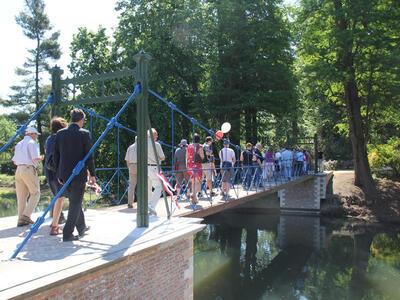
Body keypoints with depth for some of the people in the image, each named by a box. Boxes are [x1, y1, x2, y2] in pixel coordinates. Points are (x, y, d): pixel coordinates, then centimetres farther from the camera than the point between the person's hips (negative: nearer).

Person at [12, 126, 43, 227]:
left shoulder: (19, 144, 20)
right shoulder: (32, 143, -3)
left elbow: (14, 161, 20)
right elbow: (36, 158, -14)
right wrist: (41, 158, 7)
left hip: (18, 170, 7)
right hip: (29, 170, -7)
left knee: (21, 196, 8)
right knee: (35, 194, 3)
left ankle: (21, 220, 8)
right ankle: (26, 215, -9)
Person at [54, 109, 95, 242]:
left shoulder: (60, 133, 5)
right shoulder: (84, 134, -9)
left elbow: (56, 155, 8)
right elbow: (89, 156, -9)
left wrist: (59, 174, 15)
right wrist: (92, 174, -1)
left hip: (64, 174, 6)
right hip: (79, 174, -5)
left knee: (75, 201, 20)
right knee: (75, 202, 4)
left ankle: (82, 227, 34)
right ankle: (67, 234, 5)